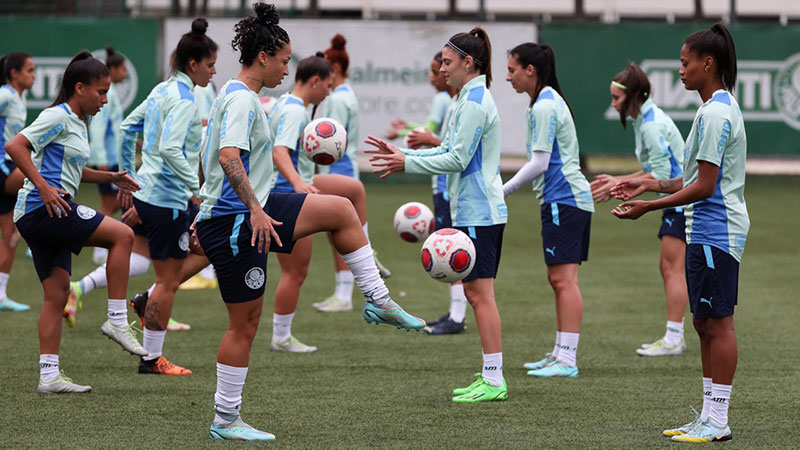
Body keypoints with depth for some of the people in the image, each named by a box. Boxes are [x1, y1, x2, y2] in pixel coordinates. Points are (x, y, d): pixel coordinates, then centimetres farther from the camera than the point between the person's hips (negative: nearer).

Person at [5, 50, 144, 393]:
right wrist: (43, 187, -23)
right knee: (122, 235, -13)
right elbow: (15, 147, -18)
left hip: (53, 211, 10)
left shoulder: (77, 123, 20)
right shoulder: (58, 117, -9)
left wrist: (110, 177, 21)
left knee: (57, 293, 7)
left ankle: (49, 375, 7)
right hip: (41, 209, -10)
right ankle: (117, 320, -10)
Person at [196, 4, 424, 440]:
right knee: (244, 322, -3)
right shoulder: (242, 100, -17)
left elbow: (212, 157, 24)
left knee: (341, 210, 9)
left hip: (246, 213, 10)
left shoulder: (235, 95, 15)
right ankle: (225, 420, 5)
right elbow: (229, 157, -32)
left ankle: (378, 301, 12)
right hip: (234, 221, -10)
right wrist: (256, 210, -32)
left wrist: (209, 210, 31)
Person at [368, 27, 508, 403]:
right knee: (475, 291, 12)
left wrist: (407, 163, -11)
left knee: (479, 292, -9)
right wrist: (401, 154, 16)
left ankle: (494, 382, -9)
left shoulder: (475, 102, -15)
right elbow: (449, 151, 21)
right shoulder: (472, 98, 17)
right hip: (475, 211, 10)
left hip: (478, 212, -10)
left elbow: (457, 160, -17)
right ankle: (489, 375, 15)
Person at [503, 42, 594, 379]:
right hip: (569, 199, 10)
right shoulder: (548, 101, 17)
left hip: (565, 199, -10)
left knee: (563, 278, -11)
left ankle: (567, 360, -13)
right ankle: (560, 353, 15)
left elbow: (539, 164, -17)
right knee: (558, 278, 12)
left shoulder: (544, 106, -14)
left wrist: (503, 191, -10)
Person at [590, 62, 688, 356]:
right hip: (677, 200, 10)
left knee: (672, 267, -10)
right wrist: (616, 181, 11)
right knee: (667, 267, 9)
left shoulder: (652, 125, -18)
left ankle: (673, 339, -10)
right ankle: (674, 337, 12)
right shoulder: (643, 121, 14)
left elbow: (661, 175, -21)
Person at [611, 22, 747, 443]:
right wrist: (650, 184, 19)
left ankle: (718, 422, -5)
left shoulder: (715, 113, -17)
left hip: (716, 233, -11)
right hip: (706, 232, 11)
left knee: (718, 323, -7)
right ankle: (708, 416, 17)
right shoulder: (720, 108, 16)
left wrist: (649, 206, -14)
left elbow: (704, 186, -19)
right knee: (705, 324, 12)